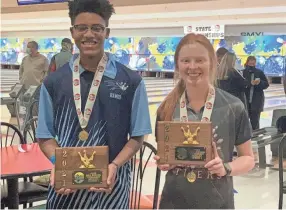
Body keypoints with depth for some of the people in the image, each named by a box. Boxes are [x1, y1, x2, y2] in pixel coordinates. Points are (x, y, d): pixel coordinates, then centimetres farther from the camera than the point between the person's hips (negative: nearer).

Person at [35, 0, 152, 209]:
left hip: (111, 184, -1)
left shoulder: (131, 81, -2)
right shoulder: (54, 82, 3)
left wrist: (114, 166, -14)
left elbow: (137, 136, 1)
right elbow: (46, 136, 6)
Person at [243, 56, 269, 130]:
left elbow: (266, 84, 7)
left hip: (256, 101, 1)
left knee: (255, 122, 1)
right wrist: (250, 83, -25)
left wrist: (260, 82, -13)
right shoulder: (243, 73, -2)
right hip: (245, 100, -1)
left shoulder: (259, 72, 5)